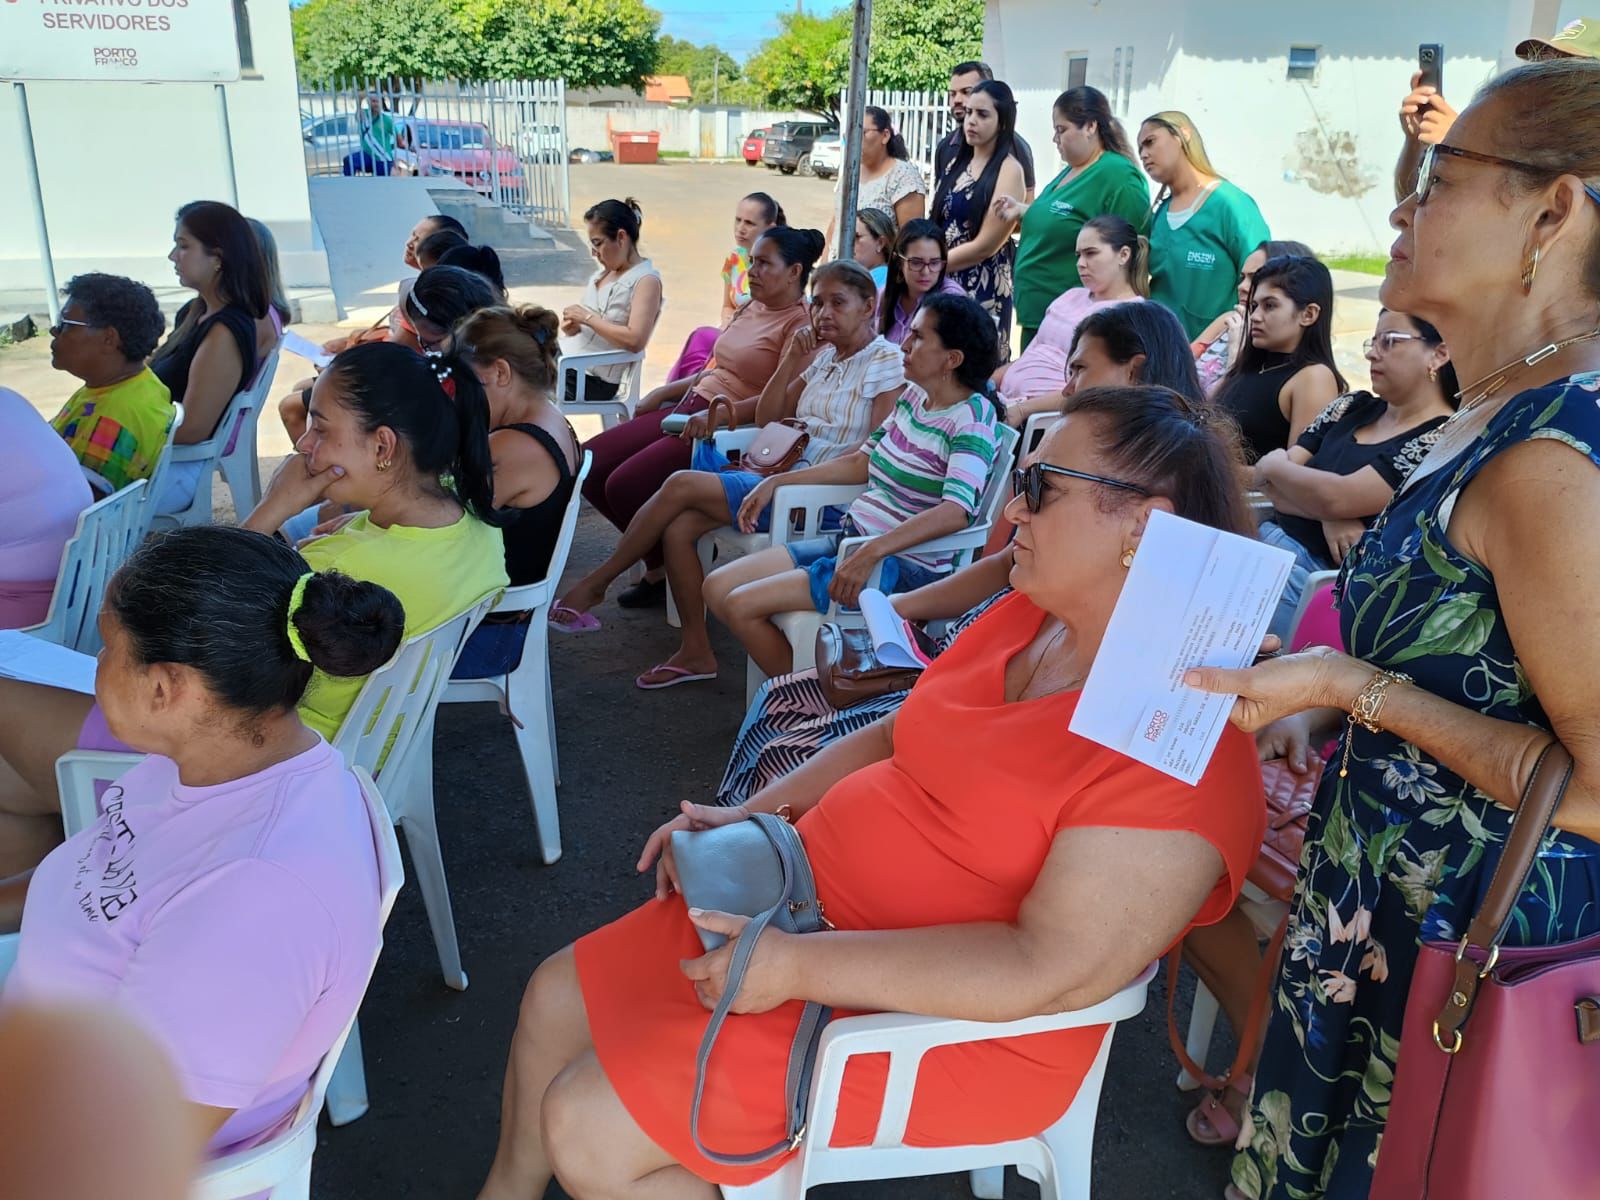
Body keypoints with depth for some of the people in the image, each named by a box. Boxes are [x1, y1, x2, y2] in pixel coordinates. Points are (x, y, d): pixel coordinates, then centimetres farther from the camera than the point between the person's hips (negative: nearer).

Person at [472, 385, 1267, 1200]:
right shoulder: (1030, 614, 2)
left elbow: (1053, 970, -28)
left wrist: (799, 967, -27)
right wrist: (752, 817, 1)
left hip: (937, 1020, -8)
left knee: (588, 1129, -11)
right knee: (560, 995, 12)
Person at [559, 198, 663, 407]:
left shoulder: (646, 280, -10)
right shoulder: (605, 272, 15)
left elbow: (635, 340, -22)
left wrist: (587, 317, -16)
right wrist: (572, 324, 1)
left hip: (592, 379, -8)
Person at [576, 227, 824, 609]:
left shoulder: (801, 323, -10)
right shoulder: (751, 308, 17)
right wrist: (665, 391, 18)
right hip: (691, 407, 9)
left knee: (625, 485, -22)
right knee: (589, 464, -1)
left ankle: (667, 567, 5)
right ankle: (662, 553, 12)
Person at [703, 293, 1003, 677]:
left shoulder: (971, 417, -15)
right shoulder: (914, 395, 10)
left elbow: (956, 512, -29)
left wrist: (871, 552, -38)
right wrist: (776, 481, 15)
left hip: (905, 565, -9)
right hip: (851, 537, 9)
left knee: (740, 605, -16)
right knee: (716, 588, 1)